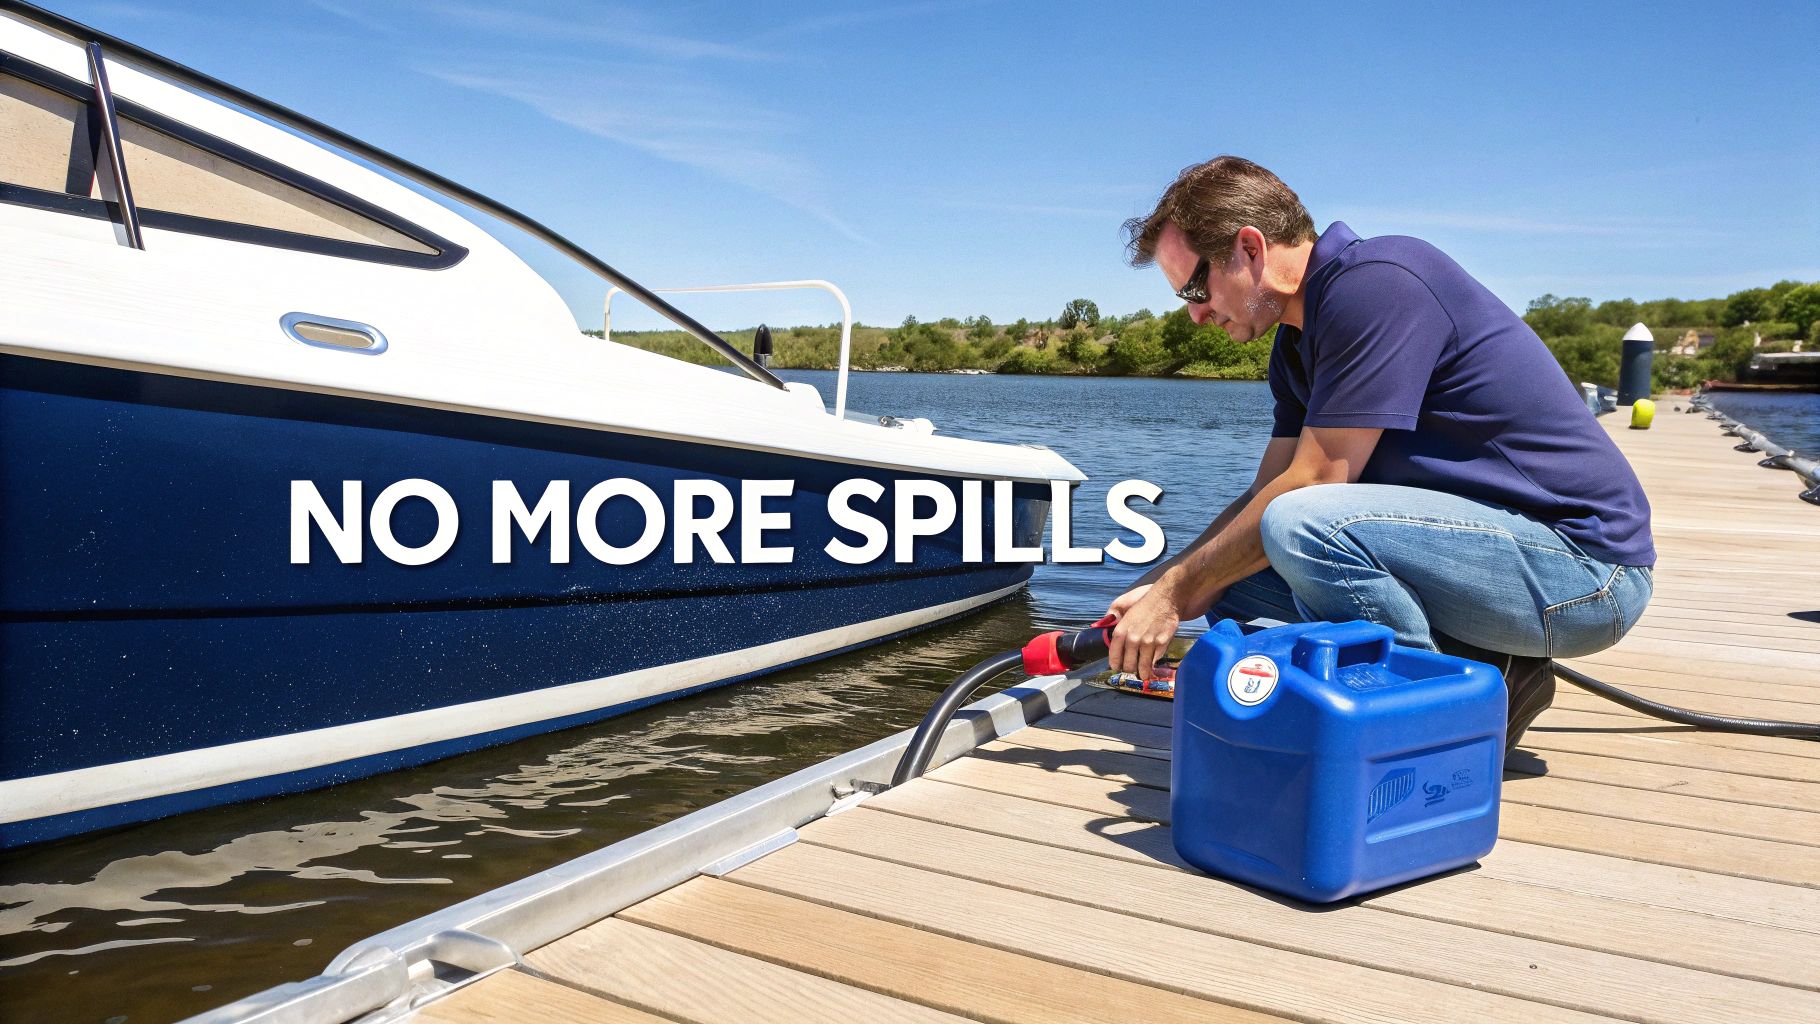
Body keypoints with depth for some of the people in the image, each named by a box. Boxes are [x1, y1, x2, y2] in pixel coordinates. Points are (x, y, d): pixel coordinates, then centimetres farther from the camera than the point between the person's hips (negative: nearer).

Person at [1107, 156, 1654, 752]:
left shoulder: (1377, 280, -19)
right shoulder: (1297, 344, 11)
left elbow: (1310, 484, -21)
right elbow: (1267, 492, 11)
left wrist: (1176, 592, -12)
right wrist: (1161, 587, -1)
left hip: (1584, 567, -9)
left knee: (1302, 526, -30)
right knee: (1233, 581, 1)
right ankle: (1484, 666, 2)